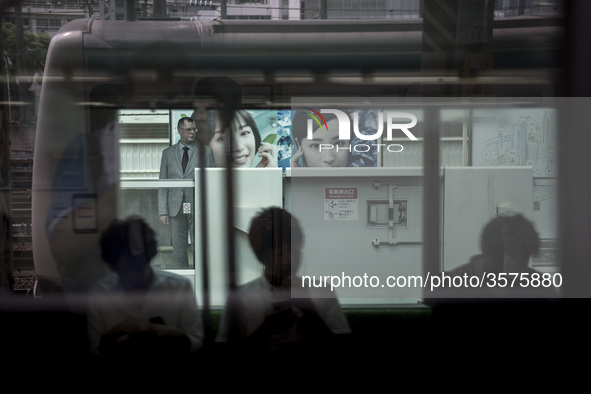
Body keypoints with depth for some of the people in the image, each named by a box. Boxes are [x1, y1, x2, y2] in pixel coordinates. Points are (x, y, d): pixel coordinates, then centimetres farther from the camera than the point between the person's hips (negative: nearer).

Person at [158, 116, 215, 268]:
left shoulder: (205, 151, 6)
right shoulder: (168, 153, 10)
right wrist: (163, 211, 0)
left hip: (198, 208, -1)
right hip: (176, 208, 2)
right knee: (178, 248, 5)